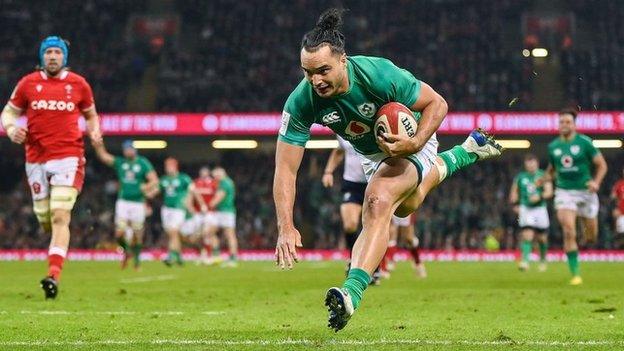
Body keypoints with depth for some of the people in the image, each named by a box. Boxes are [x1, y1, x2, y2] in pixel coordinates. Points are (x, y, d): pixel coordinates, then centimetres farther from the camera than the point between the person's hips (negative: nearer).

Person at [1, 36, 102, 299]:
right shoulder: (28, 83, 6)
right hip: (36, 159, 2)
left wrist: (94, 132, -2)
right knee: (45, 221, 7)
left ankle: (53, 276, -23)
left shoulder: (78, 84, 5)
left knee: (60, 217, -15)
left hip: (68, 157, -2)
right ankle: (59, 244, 43)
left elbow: (91, 114, 18)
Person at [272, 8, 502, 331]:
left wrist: (415, 144, -41)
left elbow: (437, 103, -25)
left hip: (410, 142, -6)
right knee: (406, 206, 35)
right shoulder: (301, 101, -31)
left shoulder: (379, 74, -39)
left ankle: (352, 291, -42)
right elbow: (285, 168, -29)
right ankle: (466, 152, 61)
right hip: (370, 154, 6)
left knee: (378, 203, -34)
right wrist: (286, 226, -40)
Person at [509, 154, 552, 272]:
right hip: (525, 208, 0)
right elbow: (514, 192, 19)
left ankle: (542, 261, 29)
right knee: (527, 235, -17)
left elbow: (549, 192, -5)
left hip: (540, 208, 0)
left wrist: (540, 196, -24)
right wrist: (515, 205, 3)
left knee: (542, 238, 8)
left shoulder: (543, 176, 3)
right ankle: (525, 261, -26)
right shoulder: (520, 177, 9)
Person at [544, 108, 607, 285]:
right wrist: (543, 179, 2)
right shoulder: (553, 146, 5)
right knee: (568, 231, -18)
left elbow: (602, 165, -2)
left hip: (585, 191, -1)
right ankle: (575, 273, -13)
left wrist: (596, 182, -18)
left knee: (592, 236, 8)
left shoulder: (584, 142, -6)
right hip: (564, 192, 1)